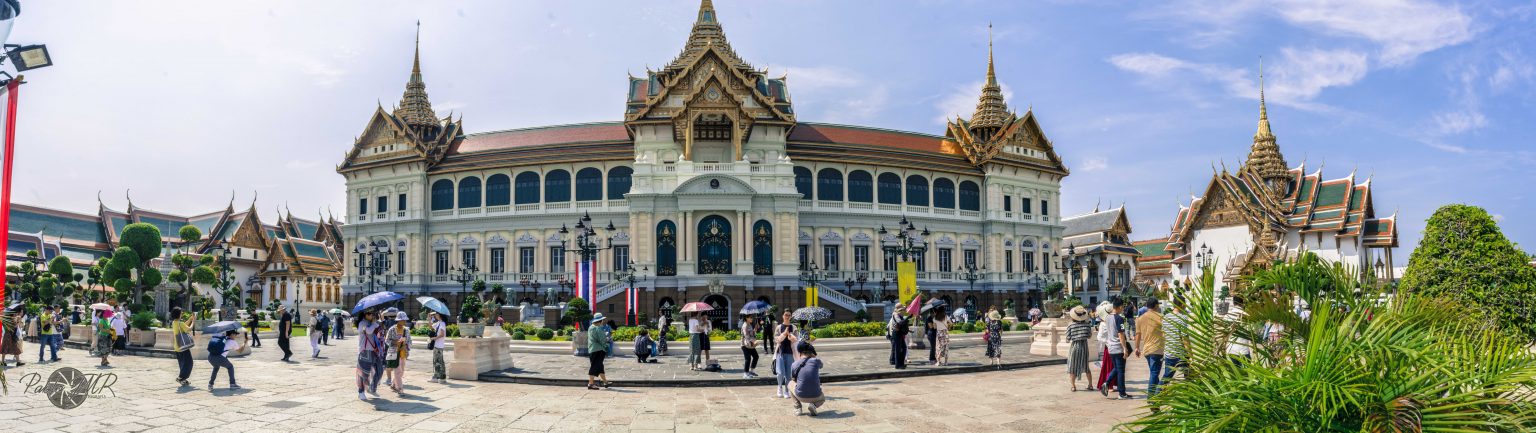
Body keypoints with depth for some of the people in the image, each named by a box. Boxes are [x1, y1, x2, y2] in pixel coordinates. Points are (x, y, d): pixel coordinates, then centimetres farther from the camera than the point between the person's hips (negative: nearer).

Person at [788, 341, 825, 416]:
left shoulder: (794, 365, -3)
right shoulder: (816, 361, -5)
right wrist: (813, 355, 18)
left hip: (801, 397, 0)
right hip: (815, 396, 0)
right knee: (822, 399, 37)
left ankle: (797, 408, 17)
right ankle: (813, 405, 2)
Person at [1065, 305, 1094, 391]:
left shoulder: (1070, 326, -13)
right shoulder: (1087, 324, -7)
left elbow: (1068, 340, -9)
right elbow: (1089, 336, 5)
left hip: (1075, 346, -3)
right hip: (1084, 345, 3)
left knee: (1072, 367, 10)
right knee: (1086, 367, 18)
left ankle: (1073, 386, 10)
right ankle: (1090, 385, 21)